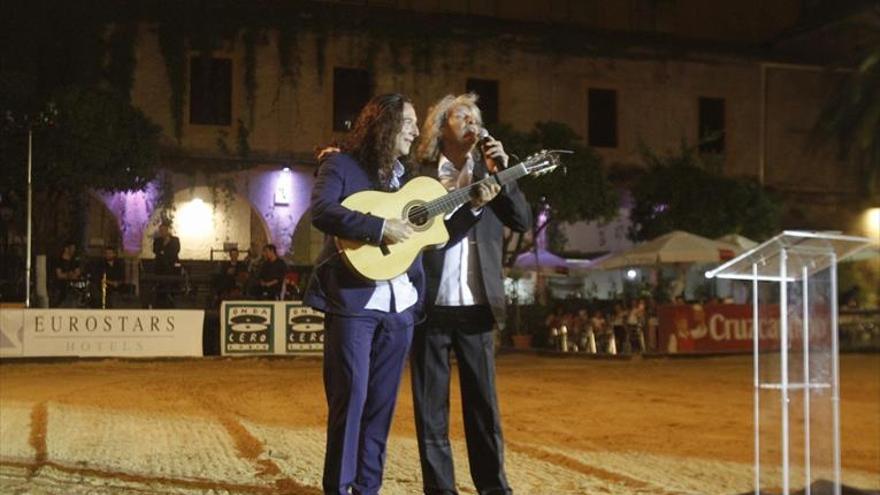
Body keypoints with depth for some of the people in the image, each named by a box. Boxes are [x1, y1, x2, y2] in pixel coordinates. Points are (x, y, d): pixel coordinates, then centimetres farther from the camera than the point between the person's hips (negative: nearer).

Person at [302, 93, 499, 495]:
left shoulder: (408, 178, 18)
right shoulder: (341, 165, 0)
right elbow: (321, 212, -18)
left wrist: (474, 206, 7)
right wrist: (381, 227, -23)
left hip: (400, 304, 6)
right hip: (352, 300, -6)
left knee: (382, 402, 9)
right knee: (350, 398, -5)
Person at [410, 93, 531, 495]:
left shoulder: (490, 173, 11)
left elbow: (523, 222, 4)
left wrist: (501, 173, -7)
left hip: (476, 306, 2)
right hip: (429, 305, -2)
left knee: (483, 401, 7)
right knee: (430, 403, 5)